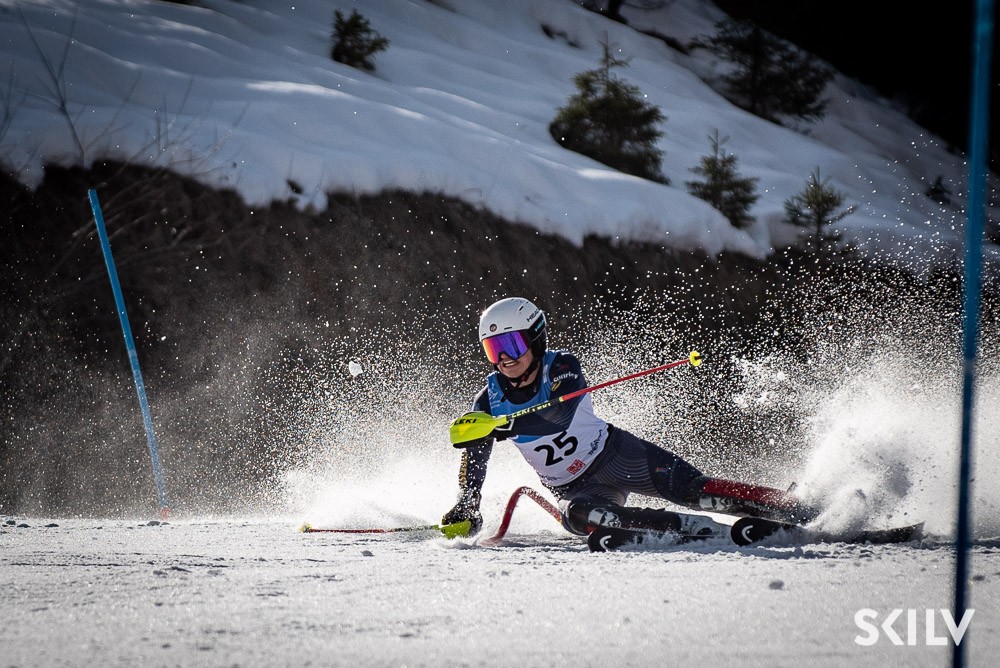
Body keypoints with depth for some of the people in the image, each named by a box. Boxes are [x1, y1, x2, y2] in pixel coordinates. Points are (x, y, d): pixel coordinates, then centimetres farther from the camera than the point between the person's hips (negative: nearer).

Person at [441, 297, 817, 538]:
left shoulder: (561, 367, -17)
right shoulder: (490, 400, -6)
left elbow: (559, 413, -37)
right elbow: (474, 460, 5)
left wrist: (504, 426, -49)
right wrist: (465, 509, -8)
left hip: (617, 456, -2)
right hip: (573, 487, 2)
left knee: (691, 490, -20)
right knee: (579, 517, -33)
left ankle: (804, 514, -13)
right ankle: (708, 532, -34)